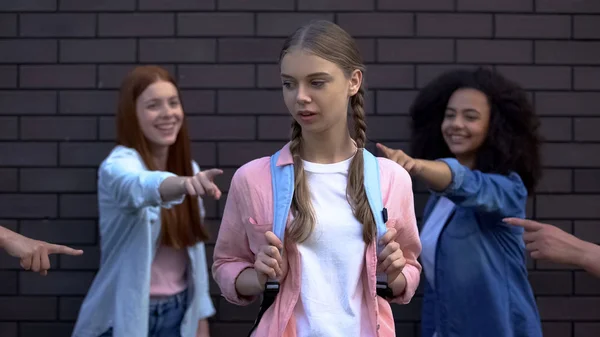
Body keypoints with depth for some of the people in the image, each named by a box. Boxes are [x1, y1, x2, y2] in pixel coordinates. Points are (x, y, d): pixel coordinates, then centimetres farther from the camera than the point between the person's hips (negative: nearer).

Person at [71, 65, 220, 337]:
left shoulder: (189, 169, 4)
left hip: (178, 313, 5)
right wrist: (184, 184, -61)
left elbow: (194, 248, 10)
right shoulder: (119, 165, -16)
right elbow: (140, 186, -40)